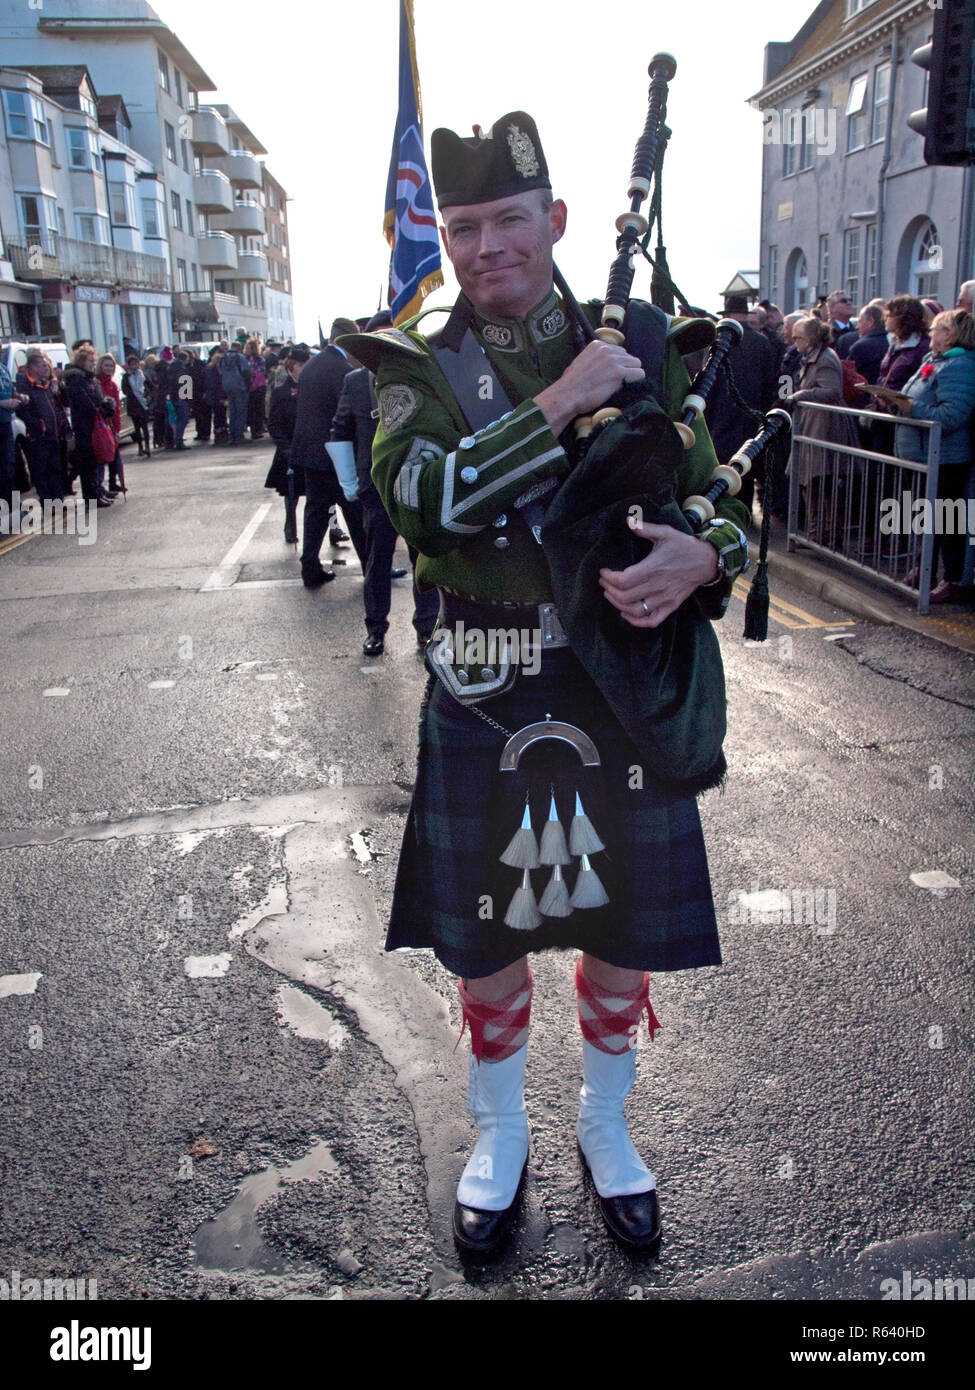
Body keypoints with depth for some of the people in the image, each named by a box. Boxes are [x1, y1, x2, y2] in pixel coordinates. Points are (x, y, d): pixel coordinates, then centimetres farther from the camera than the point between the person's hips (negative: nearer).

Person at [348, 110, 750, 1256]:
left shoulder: (638, 346, 3)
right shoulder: (420, 370, -1)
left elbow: (720, 505, 4)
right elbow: (423, 496, -21)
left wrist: (700, 557, -19)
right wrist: (561, 402, -22)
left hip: (626, 688, 2)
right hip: (488, 699, -1)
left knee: (624, 929, 14)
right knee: (487, 935, 12)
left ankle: (604, 1129, 43)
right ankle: (499, 1140, 40)